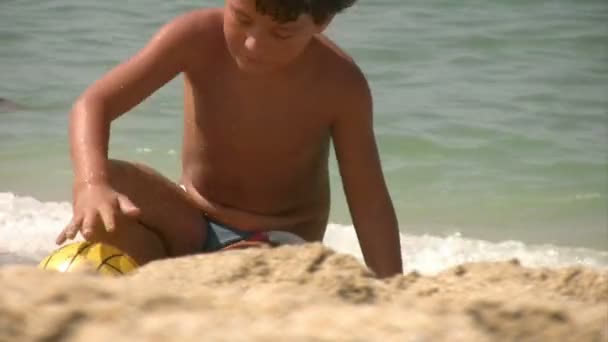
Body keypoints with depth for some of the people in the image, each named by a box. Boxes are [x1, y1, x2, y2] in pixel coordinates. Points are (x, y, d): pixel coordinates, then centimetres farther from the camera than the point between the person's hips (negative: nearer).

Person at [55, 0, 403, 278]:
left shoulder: (339, 85, -21)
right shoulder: (198, 39, -19)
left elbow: (369, 204, -14)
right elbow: (94, 103, -25)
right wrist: (92, 183, -46)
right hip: (191, 229, 2)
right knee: (112, 184, -28)